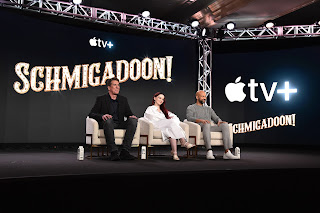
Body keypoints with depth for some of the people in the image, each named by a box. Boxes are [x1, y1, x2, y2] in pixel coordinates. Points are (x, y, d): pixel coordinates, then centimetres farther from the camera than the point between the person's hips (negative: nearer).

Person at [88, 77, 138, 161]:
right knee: (108, 120, -37)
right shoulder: (101, 99, 10)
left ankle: (125, 151, -33)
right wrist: (102, 116, -22)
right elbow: (91, 114, 1)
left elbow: (128, 113, 18)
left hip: (120, 124, 4)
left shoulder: (123, 99, 21)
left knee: (133, 120, -25)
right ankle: (114, 152, -43)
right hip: (107, 123, -3)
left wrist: (132, 116, -9)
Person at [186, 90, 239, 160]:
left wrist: (219, 121, -7)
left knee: (225, 124, -20)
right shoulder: (191, 108, 14)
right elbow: (189, 118, -7)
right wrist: (201, 120, -25)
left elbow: (216, 118, 19)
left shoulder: (209, 109, 31)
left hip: (209, 128, 5)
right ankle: (209, 152, -46)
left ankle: (227, 152, -30)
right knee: (206, 124, -38)